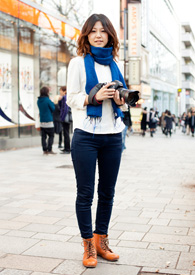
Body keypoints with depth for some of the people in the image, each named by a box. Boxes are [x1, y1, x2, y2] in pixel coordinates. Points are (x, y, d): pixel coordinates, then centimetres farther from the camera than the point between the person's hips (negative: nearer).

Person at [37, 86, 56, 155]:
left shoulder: (38, 101, 5)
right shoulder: (48, 100, -15)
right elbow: (53, 108, -6)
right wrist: (53, 103, 9)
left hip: (42, 121, 6)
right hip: (49, 121, -6)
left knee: (43, 136, 8)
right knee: (51, 136, 2)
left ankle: (45, 150, 9)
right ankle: (49, 150, -1)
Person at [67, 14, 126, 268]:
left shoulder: (114, 64, 13)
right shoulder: (78, 62, 1)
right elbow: (71, 98, -4)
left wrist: (120, 99, -3)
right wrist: (94, 96, -19)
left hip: (112, 135, 5)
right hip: (86, 135, -4)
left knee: (107, 192, 10)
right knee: (85, 193, 1)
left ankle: (102, 241, 24)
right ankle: (88, 246, 13)